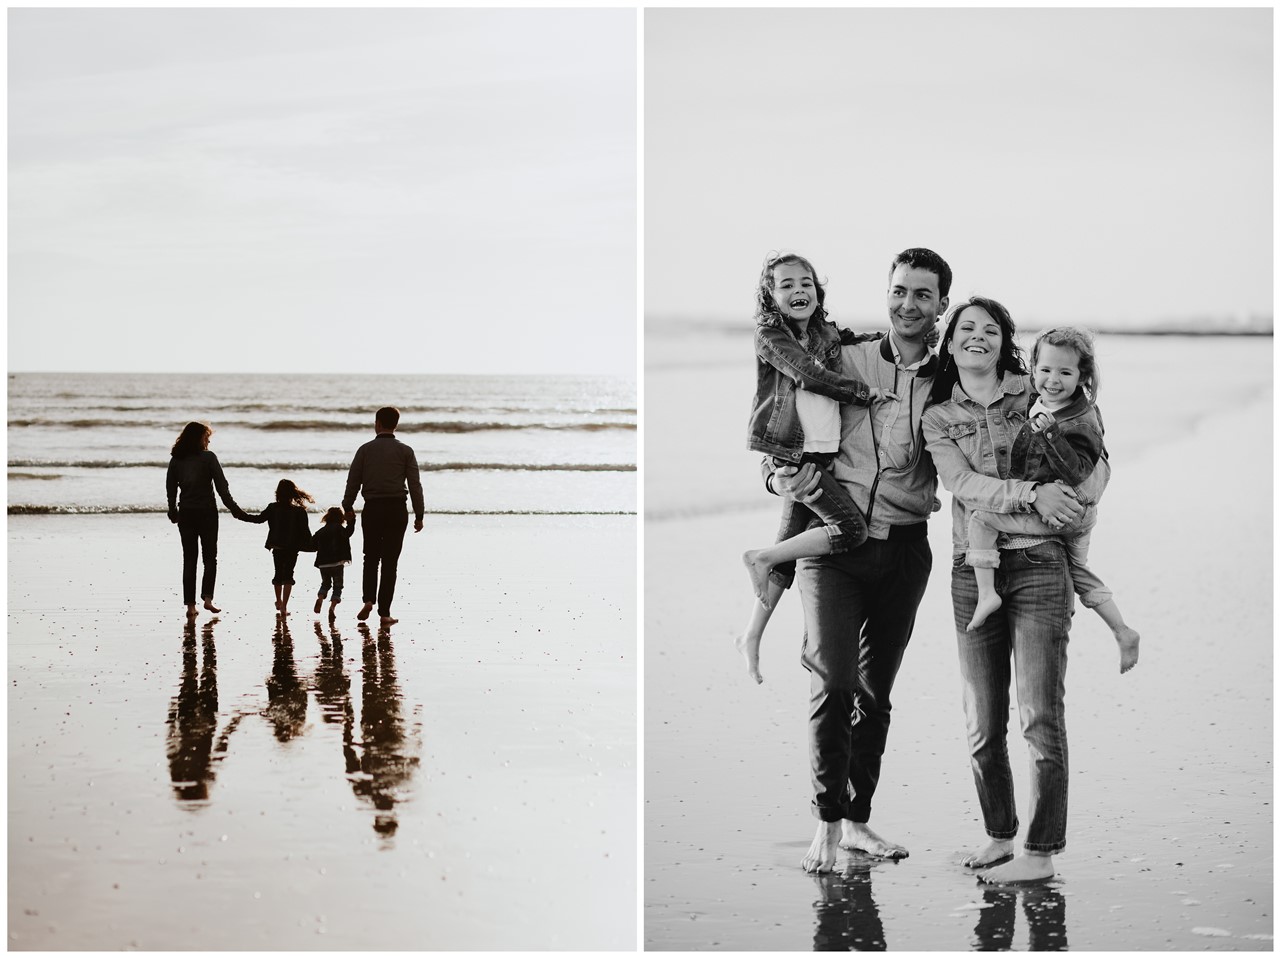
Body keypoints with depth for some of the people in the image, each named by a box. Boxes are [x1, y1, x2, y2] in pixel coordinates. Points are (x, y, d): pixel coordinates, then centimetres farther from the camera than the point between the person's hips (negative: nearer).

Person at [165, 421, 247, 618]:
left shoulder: (176, 460, 3)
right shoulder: (208, 458, -8)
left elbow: (170, 488, 8)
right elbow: (222, 487, -9)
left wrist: (173, 513, 19)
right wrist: (234, 509, -2)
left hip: (185, 513, 3)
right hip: (207, 512, -3)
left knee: (189, 560, 7)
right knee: (210, 557, 8)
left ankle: (190, 605, 4)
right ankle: (207, 597, -7)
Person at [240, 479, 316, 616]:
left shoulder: (273, 508, -7)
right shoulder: (299, 512, -11)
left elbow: (259, 518, -1)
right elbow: (305, 531, -9)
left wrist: (242, 515, 10)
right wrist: (312, 546, 3)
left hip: (277, 547, 2)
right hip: (292, 549, -2)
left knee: (278, 574, 20)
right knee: (288, 576, 3)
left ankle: (279, 601, 38)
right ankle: (284, 606, -6)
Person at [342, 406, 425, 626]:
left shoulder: (365, 449, 2)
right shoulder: (405, 451, 1)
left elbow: (353, 481, 3)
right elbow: (414, 484, -2)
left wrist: (348, 507, 15)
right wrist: (419, 515, 2)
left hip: (372, 509, 1)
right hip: (396, 509, -1)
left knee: (371, 558, 14)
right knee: (390, 560, 3)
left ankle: (368, 600, -7)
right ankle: (384, 612, 0)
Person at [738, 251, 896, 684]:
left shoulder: (826, 333, 16)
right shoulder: (770, 335, -5)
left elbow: (835, 340, 37)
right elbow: (808, 374, -16)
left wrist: (873, 336, 17)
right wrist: (865, 392, -11)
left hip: (823, 452, 7)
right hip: (791, 453, -7)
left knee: (791, 542, 9)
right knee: (852, 529, -16)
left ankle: (752, 636, 17)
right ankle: (760, 558, -2)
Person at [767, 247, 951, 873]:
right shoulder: (843, 363, 0)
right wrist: (783, 478, -16)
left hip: (904, 549, 2)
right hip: (834, 540, -2)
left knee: (876, 692, 10)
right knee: (833, 682, -13)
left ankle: (856, 819, 22)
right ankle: (826, 823, -4)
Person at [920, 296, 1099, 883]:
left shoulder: (1035, 394, 6)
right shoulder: (937, 419, 8)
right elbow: (963, 485, -8)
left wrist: (1077, 504, 2)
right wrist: (1033, 494, -21)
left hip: (1039, 564, -2)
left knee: (1040, 716, -6)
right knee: (982, 723, 8)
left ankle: (1041, 852, -1)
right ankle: (999, 834, 24)